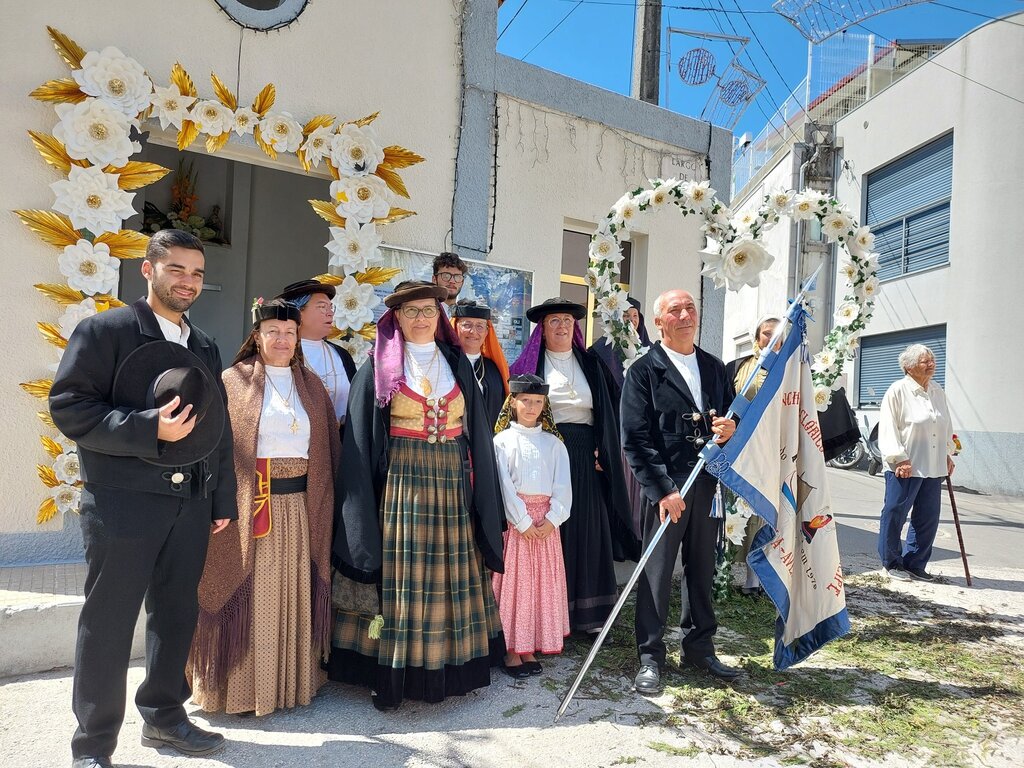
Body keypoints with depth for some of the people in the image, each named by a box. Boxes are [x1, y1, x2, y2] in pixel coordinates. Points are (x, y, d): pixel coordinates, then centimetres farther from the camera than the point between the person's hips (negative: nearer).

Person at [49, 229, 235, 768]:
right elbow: (68, 407, -12)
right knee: (108, 623, 4)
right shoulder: (105, 331, -4)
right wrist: (149, 428, -23)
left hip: (191, 502, 6)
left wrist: (222, 500, 13)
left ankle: (163, 717, 31)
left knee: (176, 615, 14)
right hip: (123, 501, -6)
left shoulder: (204, 347, 14)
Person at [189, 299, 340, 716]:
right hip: (250, 504, -4)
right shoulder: (233, 381, 0)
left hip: (300, 506, 4)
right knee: (250, 594, 4)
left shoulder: (311, 385, 12)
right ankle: (244, 687, 18)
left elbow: (329, 446, 11)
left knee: (293, 594, 12)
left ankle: (294, 679, 26)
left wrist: (323, 500, 4)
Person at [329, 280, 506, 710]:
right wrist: (364, 501, -8)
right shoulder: (379, 367, 2)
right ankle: (388, 677, 12)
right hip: (400, 484, -3)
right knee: (399, 578, 0)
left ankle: (449, 668, 22)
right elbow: (361, 438, -1)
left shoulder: (458, 365, 10)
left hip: (452, 485, 3)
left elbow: (477, 433, 10)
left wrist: (479, 491, 4)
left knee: (449, 574, 8)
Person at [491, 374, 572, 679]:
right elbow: (504, 485, -8)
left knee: (542, 581, 6)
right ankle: (511, 649, 11)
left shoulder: (553, 442, 8)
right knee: (513, 580, 0)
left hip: (546, 521, 3)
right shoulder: (503, 440, -1)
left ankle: (531, 648, 18)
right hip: (513, 519, -3)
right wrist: (523, 522, -13)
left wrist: (553, 518, -11)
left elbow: (563, 485, 1)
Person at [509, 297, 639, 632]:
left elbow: (607, 413, 10)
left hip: (584, 457, 3)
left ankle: (587, 610, 15)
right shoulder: (529, 364, 4)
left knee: (586, 529, 5)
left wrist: (602, 452, -1)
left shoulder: (591, 365, 13)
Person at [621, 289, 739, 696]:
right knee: (657, 571, 1)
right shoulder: (644, 370, -4)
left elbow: (733, 415, 20)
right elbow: (635, 438, -10)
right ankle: (650, 657, 14)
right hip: (666, 486, -5)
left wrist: (731, 428, -6)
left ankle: (700, 647, 30)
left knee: (703, 568, 14)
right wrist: (662, 490, -17)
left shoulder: (714, 367, 13)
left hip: (709, 482, 5)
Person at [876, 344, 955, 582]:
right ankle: (892, 563, 17)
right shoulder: (897, 391, -8)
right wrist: (899, 459, -16)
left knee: (928, 518, 9)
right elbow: (888, 428, -11)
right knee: (894, 514, 2)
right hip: (905, 467, -6)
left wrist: (947, 455, 18)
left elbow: (947, 426, 22)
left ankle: (915, 564, 22)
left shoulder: (938, 391, 13)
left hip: (933, 468, 7)